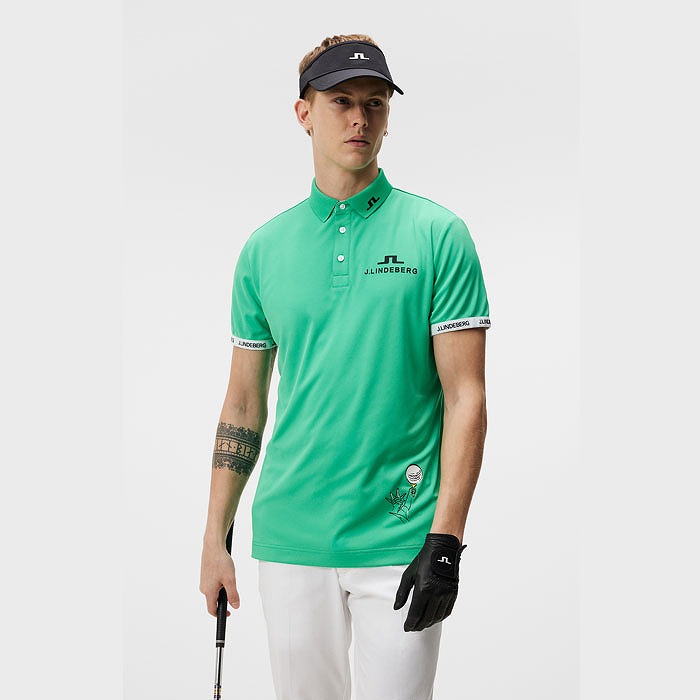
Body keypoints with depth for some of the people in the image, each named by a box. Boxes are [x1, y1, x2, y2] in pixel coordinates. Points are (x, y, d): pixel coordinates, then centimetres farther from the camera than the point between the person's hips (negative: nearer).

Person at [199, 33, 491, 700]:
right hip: (288, 540, 3)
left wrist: (445, 540, -13)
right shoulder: (265, 247, 9)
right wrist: (215, 538, 9)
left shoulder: (437, 234, -1)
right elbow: (244, 402, 13)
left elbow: (465, 395, -5)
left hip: (399, 542, -3)